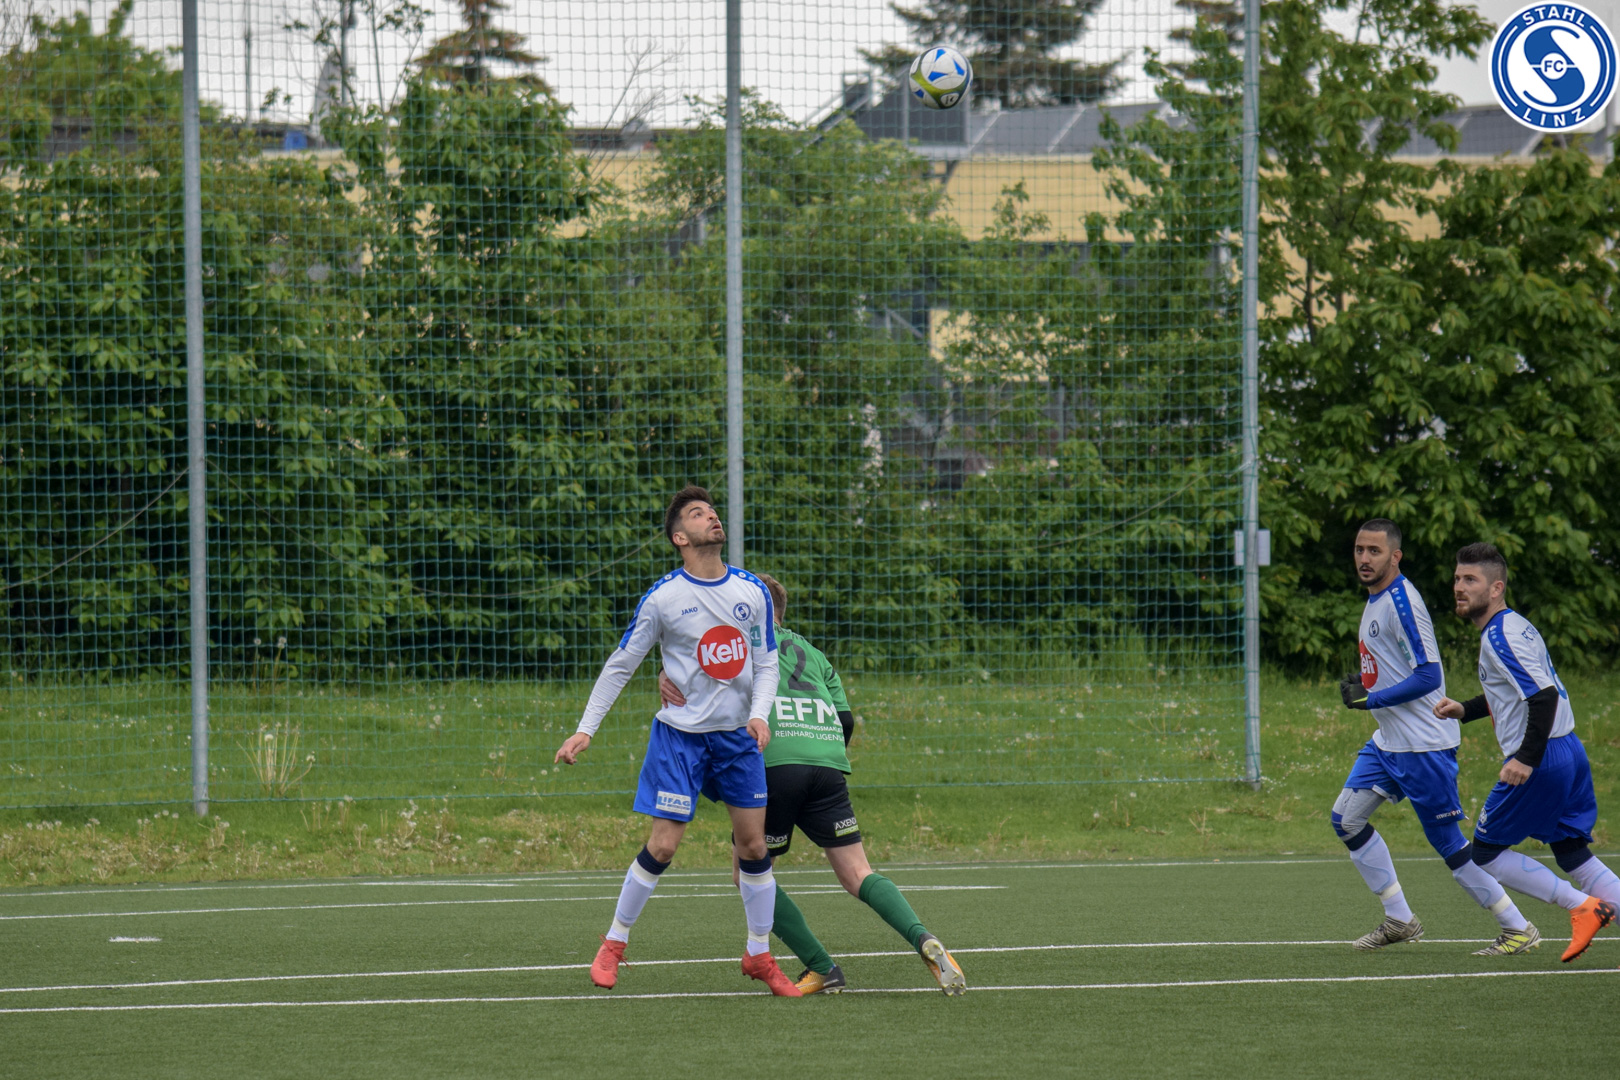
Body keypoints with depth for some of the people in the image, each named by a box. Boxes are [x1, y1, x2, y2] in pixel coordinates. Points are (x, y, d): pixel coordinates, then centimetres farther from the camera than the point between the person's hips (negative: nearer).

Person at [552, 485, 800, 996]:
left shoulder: (752, 592, 1)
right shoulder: (663, 598, -10)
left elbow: (766, 664, 9)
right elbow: (620, 666, -2)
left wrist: (760, 713, -10)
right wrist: (585, 730, -6)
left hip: (737, 735, 4)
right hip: (680, 734, -4)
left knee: (754, 844, 3)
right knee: (663, 845, -8)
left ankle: (759, 955, 18)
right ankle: (614, 943, 10)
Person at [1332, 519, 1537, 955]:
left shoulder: (1401, 604, -19)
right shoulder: (1376, 599, 12)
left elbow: (1428, 676, -23)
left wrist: (1369, 699, -19)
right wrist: (1361, 682, 8)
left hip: (1424, 743, -10)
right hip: (1389, 740, 10)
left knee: (1446, 840, -5)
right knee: (1346, 819, 7)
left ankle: (1517, 929, 4)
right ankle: (1399, 919, 14)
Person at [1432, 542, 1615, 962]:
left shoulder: (1501, 637, -15)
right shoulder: (1516, 625, 16)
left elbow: (1545, 695, -26)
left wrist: (1527, 758, -28)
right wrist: (1464, 710, 23)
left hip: (1542, 759, -10)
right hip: (1570, 750, 10)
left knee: (1486, 853, 2)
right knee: (1572, 853, 14)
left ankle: (1581, 906, -5)